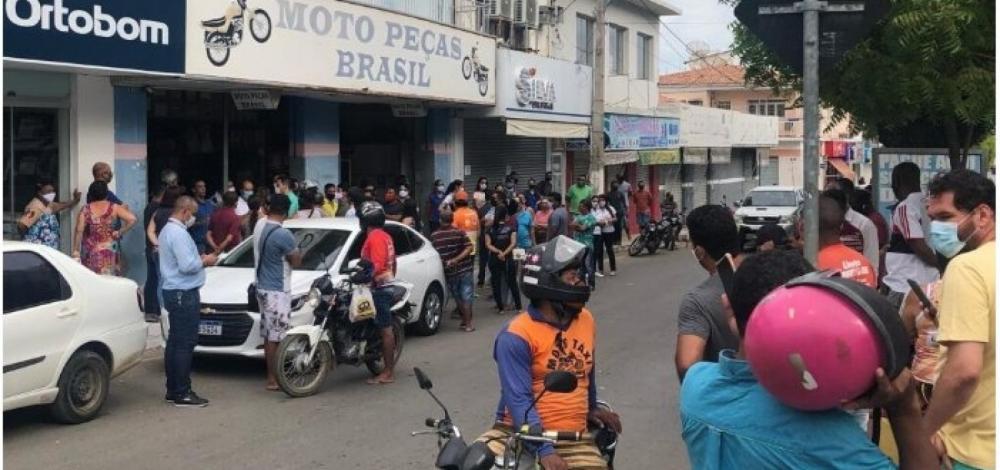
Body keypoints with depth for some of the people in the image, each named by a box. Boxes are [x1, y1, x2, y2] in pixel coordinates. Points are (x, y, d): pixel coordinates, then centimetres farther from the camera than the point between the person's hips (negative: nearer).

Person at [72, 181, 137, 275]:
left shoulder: (85, 210, -3)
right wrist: (120, 232, -1)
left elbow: (79, 231, -9)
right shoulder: (114, 208, -2)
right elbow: (132, 219, -11)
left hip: (90, 253, -1)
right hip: (109, 251, 1)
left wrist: (76, 251, -3)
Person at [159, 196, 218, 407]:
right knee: (185, 344, -8)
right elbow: (187, 266, -23)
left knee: (174, 342, 14)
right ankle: (182, 393, -6)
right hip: (184, 294, -11)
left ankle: (172, 390, 19)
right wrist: (204, 261, -7)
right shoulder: (178, 233, -17)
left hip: (173, 292, 11)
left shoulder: (167, 230, 17)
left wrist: (198, 259, 13)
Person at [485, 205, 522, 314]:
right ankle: (518, 306, 10)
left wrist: (498, 252, -16)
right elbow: (513, 243, -14)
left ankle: (500, 307, 9)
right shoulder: (511, 228, -2)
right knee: (512, 283, 9)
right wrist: (504, 253, -19)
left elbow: (488, 245, -9)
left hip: (494, 260, 1)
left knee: (496, 284, 8)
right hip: (508, 259, 0)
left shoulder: (490, 230, 1)